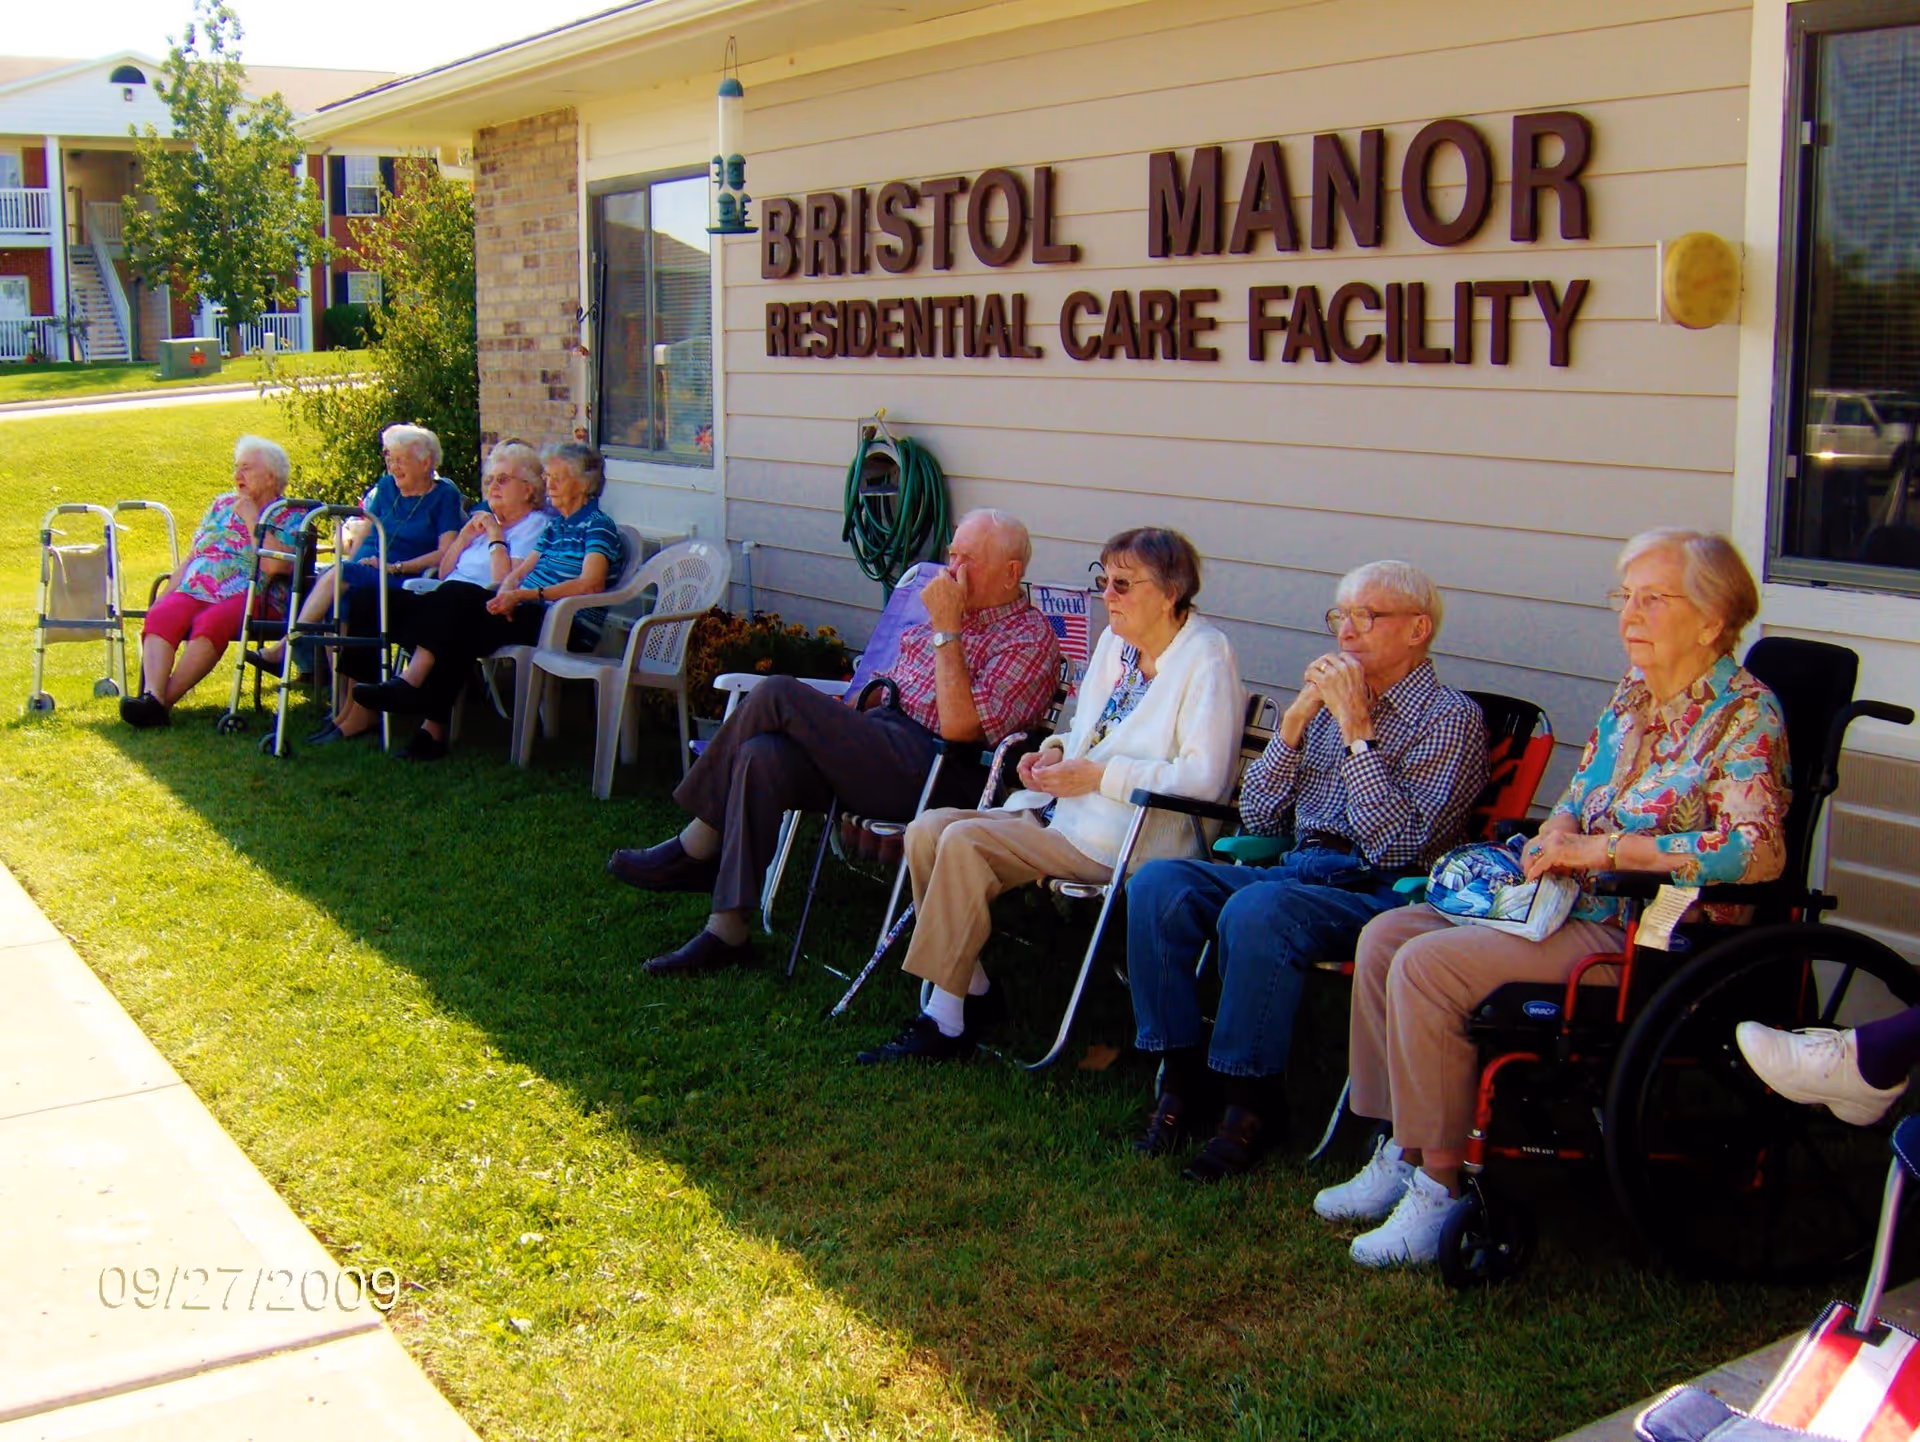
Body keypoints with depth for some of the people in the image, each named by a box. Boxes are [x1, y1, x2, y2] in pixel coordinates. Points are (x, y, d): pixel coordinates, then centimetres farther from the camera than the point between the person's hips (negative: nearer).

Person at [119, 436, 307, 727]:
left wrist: (252, 518, -4)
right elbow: (189, 558, 24)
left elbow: (273, 565, -12)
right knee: (160, 616, -27)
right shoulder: (222, 504, 26)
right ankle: (151, 695, -44)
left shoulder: (290, 517, 7)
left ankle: (164, 701, -37)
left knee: (210, 623, -37)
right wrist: (165, 596, 11)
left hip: (251, 596, -5)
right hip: (194, 591, 5)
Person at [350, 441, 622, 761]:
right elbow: (519, 572, 18)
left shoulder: (598, 525, -2)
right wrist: (506, 593, -8)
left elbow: (590, 584, -19)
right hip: (532, 613, 8)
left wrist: (525, 594, -23)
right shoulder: (556, 523, 25)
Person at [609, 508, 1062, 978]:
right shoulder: (950, 609, 23)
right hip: (874, 748, 8)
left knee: (777, 694, -20)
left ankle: (695, 848, -7)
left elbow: (959, 726, -17)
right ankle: (727, 930, -19)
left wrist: (947, 630, -13)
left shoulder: (1031, 640, -3)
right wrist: (830, 715, 13)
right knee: (761, 757, -22)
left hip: (922, 772, -8)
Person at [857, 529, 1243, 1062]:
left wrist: (1097, 774, -19)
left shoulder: (1206, 655, -11)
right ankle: (971, 986, 2)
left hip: (1129, 837, -9)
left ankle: (945, 1023, -16)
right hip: (1063, 810, 9)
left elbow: (1205, 777, -20)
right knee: (927, 830, -6)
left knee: (964, 842, -24)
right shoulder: (1115, 642, 15)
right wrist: (1055, 749, 5)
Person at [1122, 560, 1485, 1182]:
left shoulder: (1448, 717, -1)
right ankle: (1181, 1078, -12)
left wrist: (1355, 728, -14)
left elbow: (1399, 846, -14)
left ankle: (1252, 1105, -20)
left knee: (1254, 911, -34)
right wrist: (1296, 719, 3)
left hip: (1377, 892, -7)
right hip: (1294, 870, 7)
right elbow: (1258, 816, 15)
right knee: (1158, 883, -17)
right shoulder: (1330, 699, 19)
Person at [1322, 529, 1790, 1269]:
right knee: (1386, 935, -2)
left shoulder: (1743, 714, -11)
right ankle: (1401, 1153, 4)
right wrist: (1557, 834, -4)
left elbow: (1759, 850, -25)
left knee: (1427, 966, -23)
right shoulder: (1633, 689, 13)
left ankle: (1439, 1189, -13)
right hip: (1582, 906, 9)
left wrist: (1605, 848, -24)